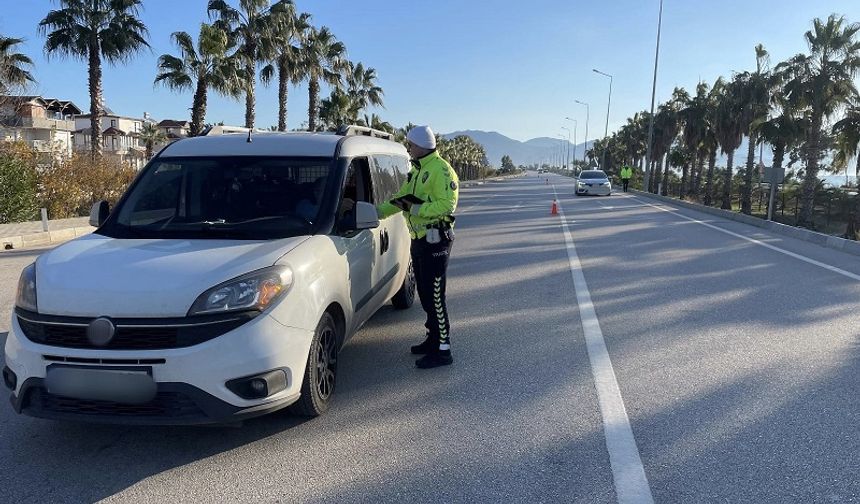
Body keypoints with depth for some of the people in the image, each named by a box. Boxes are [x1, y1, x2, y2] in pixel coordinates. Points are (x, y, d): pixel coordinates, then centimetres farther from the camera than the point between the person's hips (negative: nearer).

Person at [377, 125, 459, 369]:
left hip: (435, 240, -10)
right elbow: (400, 198, 21)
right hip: (419, 239, 10)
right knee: (424, 293, 16)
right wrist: (378, 211, 10)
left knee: (435, 296, -8)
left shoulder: (441, 170, -15)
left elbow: (446, 205, -22)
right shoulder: (417, 170, 16)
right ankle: (433, 337, 29)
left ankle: (442, 350, -2)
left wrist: (415, 208, -24)